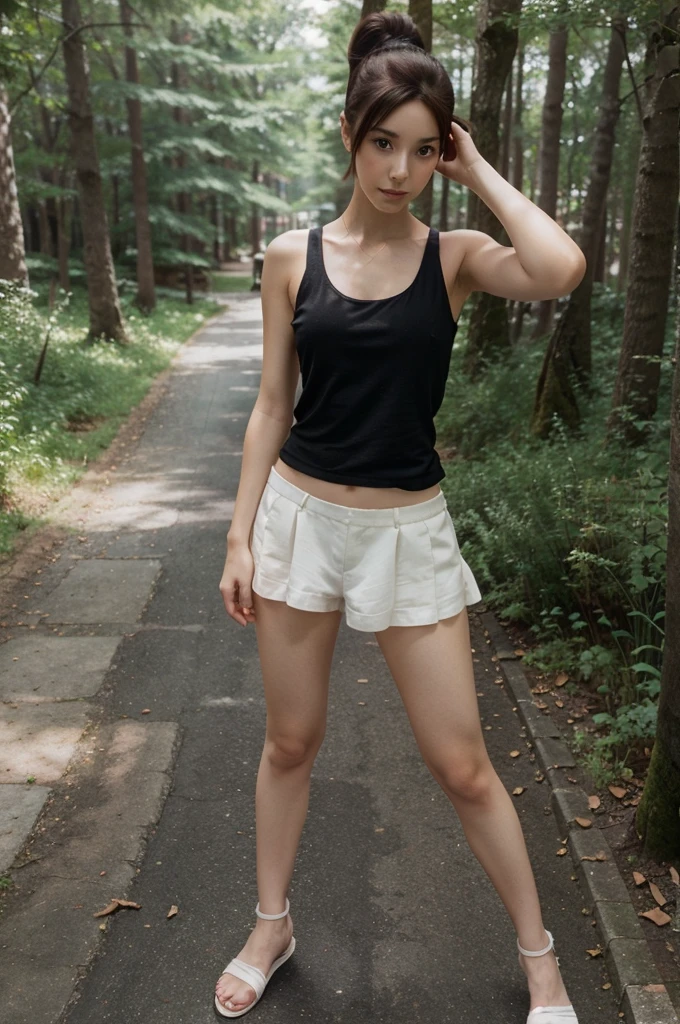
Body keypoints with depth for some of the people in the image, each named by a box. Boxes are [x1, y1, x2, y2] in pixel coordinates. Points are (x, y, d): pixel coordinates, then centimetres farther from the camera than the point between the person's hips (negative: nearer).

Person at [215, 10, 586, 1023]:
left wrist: (476, 169, -10)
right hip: (300, 515, 2)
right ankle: (272, 926, 40)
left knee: (462, 765, 6)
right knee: (290, 741, 15)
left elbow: (560, 269, -24)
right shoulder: (292, 256, 1)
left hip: (409, 528, -1)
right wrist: (241, 537, 1)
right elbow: (271, 407, 4)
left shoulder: (455, 256, -2)